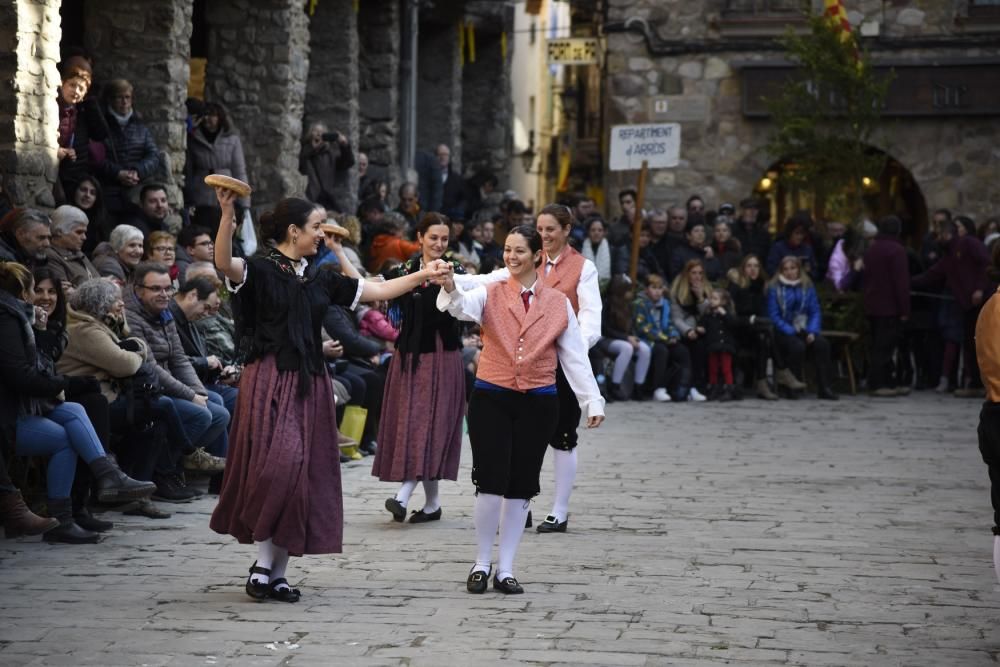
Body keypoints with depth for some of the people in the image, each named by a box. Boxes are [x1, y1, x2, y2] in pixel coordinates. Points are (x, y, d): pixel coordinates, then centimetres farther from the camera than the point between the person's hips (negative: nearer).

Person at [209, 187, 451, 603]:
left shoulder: (319, 280, 15)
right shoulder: (260, 271, -4)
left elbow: (378, 291, 17)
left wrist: (423, 275, 12)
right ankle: (262, 563, -8)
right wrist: (227, 215, -40)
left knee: (304, 474, 4)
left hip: (309, 383, 7)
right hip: (270, 381, -7)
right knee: (277, 464, -19)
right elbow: (224, 263, -26)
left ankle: (278, 571, 11)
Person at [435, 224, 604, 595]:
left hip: (538, 403, 2)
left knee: (521, 487, 6)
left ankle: (505, 569, 16)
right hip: (491, 398, -1)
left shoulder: (558, 302, 5)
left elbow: (574, 356, 6)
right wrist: (449, 288, -44)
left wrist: (591, 400, 0)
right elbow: (463, 306, -22)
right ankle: (483, 562, 10)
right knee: (490, 483, -6)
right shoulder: (490, 294, 0)